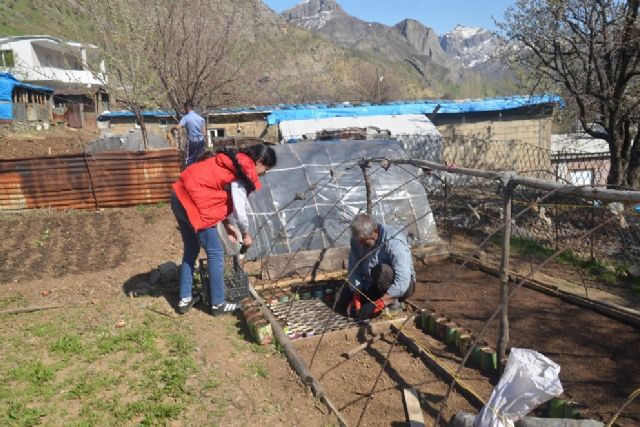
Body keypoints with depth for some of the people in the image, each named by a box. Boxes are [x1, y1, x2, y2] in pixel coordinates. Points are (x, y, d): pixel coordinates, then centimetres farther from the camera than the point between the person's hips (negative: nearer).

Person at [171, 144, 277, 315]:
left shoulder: (232, 161, 17)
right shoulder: (243, 173, -10)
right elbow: (239, 211, -11)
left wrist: (227, 224, 18)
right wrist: (246, 234, 7)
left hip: (181, 196, 10)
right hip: (193, 202, -10)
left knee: (191, 250, 20)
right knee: (215, 253, 2)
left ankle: (185, 299, 29)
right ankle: (218, 304, 13)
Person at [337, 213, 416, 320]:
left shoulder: (394, 241, -31)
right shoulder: (357, 239, -11)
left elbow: (402, 282, -36)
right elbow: (354, 270, -8)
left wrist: (377, 305, -38)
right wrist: (356, 298, -20)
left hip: (402, 285, -6)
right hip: (371, 284, 6)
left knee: (381, 271, -37)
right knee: (342, 304, -7)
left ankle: (393, 302, -12)